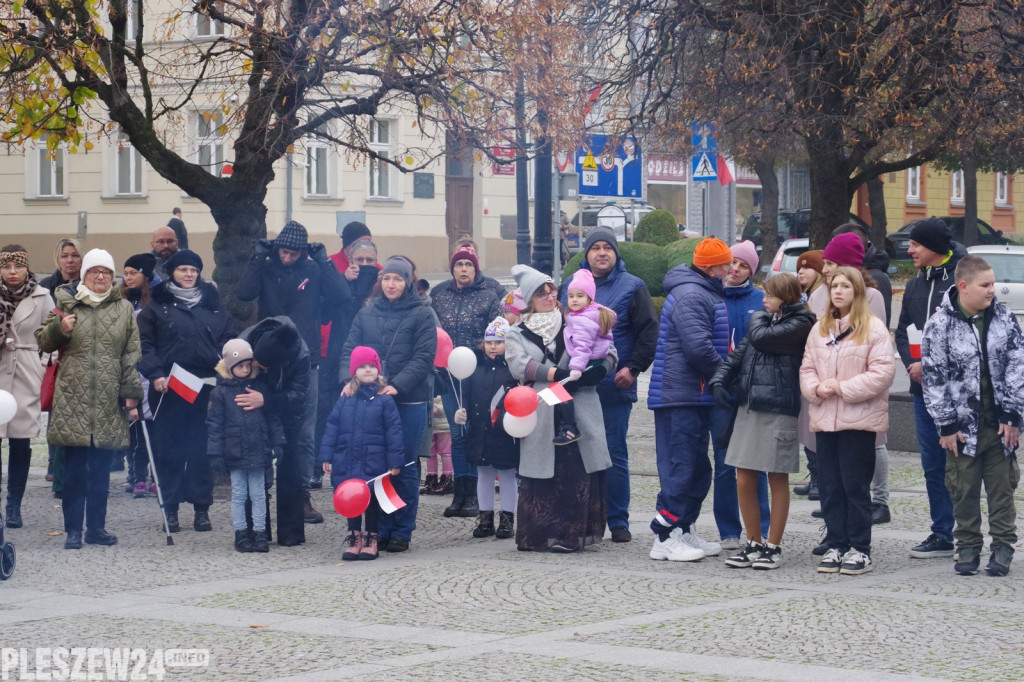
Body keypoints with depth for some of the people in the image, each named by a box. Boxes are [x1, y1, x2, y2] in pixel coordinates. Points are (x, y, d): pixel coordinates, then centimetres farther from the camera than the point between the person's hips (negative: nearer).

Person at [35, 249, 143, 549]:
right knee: (74, 467, -1)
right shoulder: (66, 304, 7)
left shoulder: (124, 309, 9)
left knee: (101, 468, 7)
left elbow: (132, 354, 7)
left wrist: (131, 389, 0)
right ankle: (73, 530, 4)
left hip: (108, 403, 1)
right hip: (73, 400, -1)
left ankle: (97, 527, 16)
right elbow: (43, 341, 11)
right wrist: (59, 328, -9)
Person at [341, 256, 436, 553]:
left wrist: (398, 385, -20)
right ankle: (381, 529, 13)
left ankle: (401, 532, 10)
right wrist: (349, 379, -11)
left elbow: (423, 358, -8)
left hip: (409, 402, -3)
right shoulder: (366, 313, 11)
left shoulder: (421, 315, -1)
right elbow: (349, 350, 8)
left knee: (403, 467, 2)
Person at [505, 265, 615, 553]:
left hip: (580, 412, 1)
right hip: (540, 418, -1)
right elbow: (519, 365, -5)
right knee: (542, 476, -5)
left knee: (580, 473, -6)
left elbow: (609, 352, 12)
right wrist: (557, 374, -17)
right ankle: (539, 534, 1)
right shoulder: (516, 334, 14)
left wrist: (600, 369, -11)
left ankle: (575, 533, -2)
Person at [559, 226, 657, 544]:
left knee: (614, 455, 0)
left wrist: (633, 368, -10)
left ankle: (618, 522, 6)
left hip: (614, 387, -3)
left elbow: (649, 331, -1)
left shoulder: (632, 287, 3)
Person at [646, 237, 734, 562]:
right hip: (680, 396, -11)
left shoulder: (707, 294, 19)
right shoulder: (691, 296, -16)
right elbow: (698, 347, -24)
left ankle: (685, 531, 23)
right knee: (679, 466, -10)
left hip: (695, 397, 11)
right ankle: (665, 538, -8)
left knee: (697, 467, 15)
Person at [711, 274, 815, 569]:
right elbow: (740, 353, 16)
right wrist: (719, 380, 0)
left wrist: (758, 319, 3)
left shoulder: (799, 324, -7)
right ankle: (754, 544, 18)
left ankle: (773, 547, 12)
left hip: (778, 410, -7)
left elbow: (761, 338, -19)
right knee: (744, 481, 6)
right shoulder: (766, 320, 16)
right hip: (748, 407, 7)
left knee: (777, 480, 4)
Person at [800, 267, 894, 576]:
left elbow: (882, 372, -11)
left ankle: (860, 549, 4)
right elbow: (807, 368, 14)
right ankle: (836, 546, 14)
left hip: (859, 420, -5)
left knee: (855, 484, -3)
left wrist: (843, 388, -14)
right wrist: (816, 388, -7)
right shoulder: (820, 329, 14)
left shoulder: (874, 328, -4)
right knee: (829, 486, 7)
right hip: (825, 419, 5)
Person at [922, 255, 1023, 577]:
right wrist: (946, 424, -7)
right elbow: (933, 378, -6)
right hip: (963, 425, -2)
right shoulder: (940, 325, -7)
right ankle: (968, 547, 17)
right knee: (964, 490, 6)